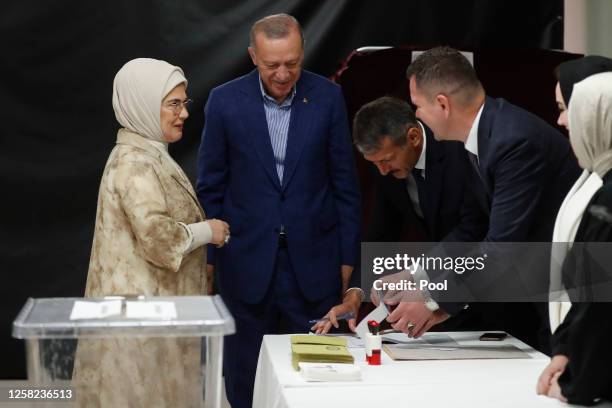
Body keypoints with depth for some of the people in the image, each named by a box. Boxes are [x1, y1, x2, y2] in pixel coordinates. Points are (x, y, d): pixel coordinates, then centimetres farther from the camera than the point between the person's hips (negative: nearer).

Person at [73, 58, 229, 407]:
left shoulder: (148, 155, 14)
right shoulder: (135, 162, -17)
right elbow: (158, 238, -27)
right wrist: (207, 231, -13)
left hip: (154, 301, 10)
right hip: (141, 307, -10)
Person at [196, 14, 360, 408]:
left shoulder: (328, 97, -3)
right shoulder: (225, 101, -5)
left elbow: (345, 183, 2)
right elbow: (211, 187, 2)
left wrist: (348, 257, 2)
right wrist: (207, 257, 2)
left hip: (313, 260, 0)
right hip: (247, 260, 0)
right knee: (246, 376, 9)